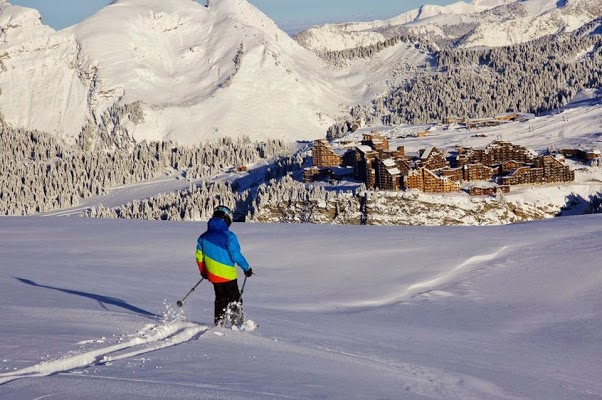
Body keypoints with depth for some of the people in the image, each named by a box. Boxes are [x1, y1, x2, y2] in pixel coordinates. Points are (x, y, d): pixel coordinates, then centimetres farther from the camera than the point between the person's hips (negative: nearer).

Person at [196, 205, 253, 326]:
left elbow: (199, 256, 12)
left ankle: (219, 323, 16)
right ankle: (237, 323, 1)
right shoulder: (228, 236, -15)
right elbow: (236, 255, -18)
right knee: (234, 300, 5)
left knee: (221, 299, 18)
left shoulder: (204, 237, 5)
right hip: (228, 275, -6)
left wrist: (203, 271, 25)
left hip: (213, 275, 6)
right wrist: (246, 268, -6)